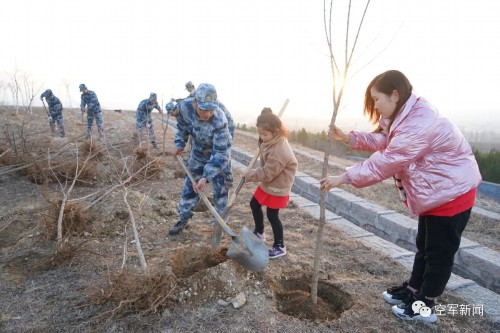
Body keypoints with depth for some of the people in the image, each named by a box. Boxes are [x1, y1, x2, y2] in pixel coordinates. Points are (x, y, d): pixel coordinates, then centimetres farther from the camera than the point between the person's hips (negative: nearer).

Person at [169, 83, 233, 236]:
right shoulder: (184, 108, -26)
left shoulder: (219, 120, -40)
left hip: (219, 155, -4)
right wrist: (179, 144, -11)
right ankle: (183, 219, 34)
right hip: (197, 154, 4)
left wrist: (206, 177, -41)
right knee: (189, 186, 13)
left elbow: (220, 152, -36)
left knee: (221, 190, 2)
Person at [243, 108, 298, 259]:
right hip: (267, 184, 10)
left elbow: (267, 173, -30)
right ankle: (259, 232, 41)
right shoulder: (272, 141, -3)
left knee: (272, 215, 0)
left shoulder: (279, 151, -33)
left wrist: (249, 175, -17)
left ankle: (280, 246, 19)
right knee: (254, 204, 20)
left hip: (277, 187, -10)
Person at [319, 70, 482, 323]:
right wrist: (348, 137, -7)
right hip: (434, 193, 10)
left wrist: (344, 178, -24)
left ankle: (424, 306, 22)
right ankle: (413, 291, 37)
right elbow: (381, 141, 6)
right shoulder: (408, 116, 3)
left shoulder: (419, 124, -31)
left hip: (453, 193, -10)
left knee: (439, 252, 6)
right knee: (424, 247, 21)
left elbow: (385, 162, -31)